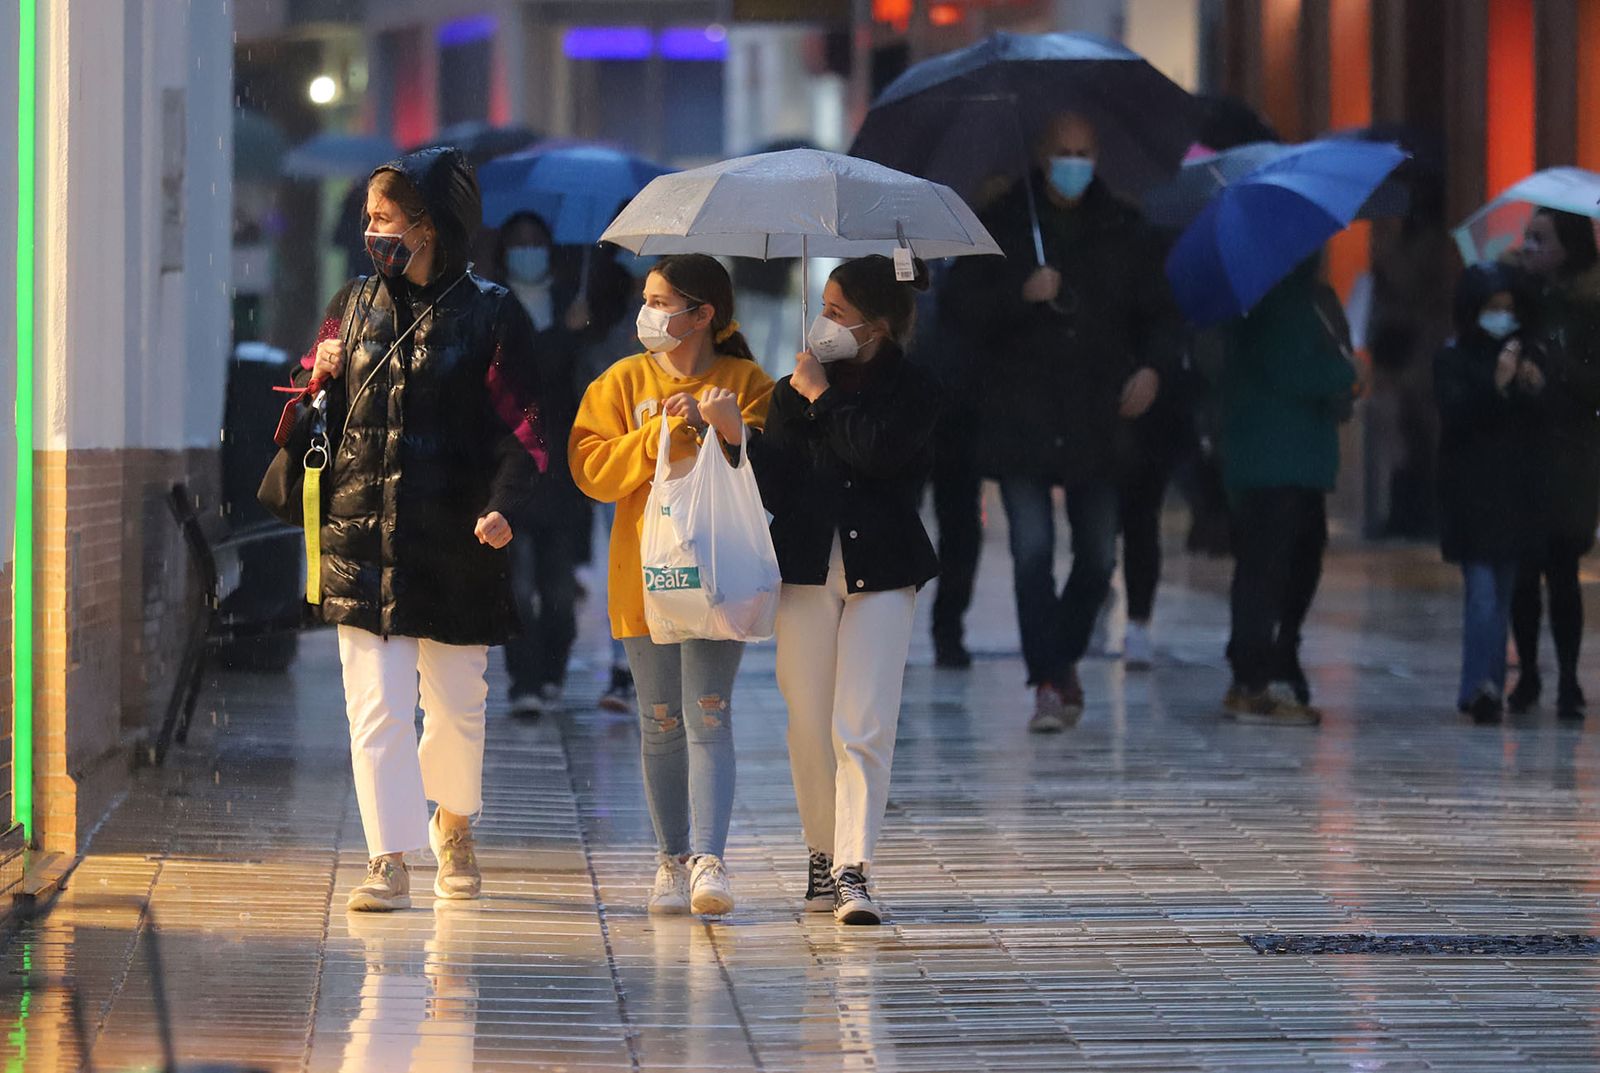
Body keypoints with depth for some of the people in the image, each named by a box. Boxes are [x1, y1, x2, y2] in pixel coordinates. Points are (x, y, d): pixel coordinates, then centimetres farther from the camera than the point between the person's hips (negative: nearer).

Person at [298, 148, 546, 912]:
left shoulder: (490, 316, -1)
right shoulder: (355, 305, 12)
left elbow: (521, 425, -5)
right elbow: (319, 414, 21)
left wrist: (503, 504, -21)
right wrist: (319, 379, -3)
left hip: (454, 544, -2)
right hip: (361, 539, 2)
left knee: (456, 706, 9)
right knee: (375, 707, -6)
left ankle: (453, 823, 35)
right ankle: (389, 860, -4)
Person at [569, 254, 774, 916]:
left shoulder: (748, 384, 4)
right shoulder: (624, 382, 9)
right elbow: (593, 471, -1)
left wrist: (736, 433, -19)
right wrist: (663, 433, -10)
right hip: (643, 576, 3)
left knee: (708, 717, -12)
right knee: (662, 724, 6)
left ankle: (709, 860, -18)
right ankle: (673, 860, 15)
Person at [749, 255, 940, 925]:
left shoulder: (912, 391, 2)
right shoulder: (794, 390, 9)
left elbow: (878, 450, -17)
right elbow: (771, 480, 2)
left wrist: (823, 398, -8)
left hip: (881, 573, -3)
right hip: (806, 567, 3)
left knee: (863, 731, -10)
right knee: (809, 726, 4)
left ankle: (852, 870, -12)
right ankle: (823, 855, 18)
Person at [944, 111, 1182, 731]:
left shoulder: (1124, 231, 9)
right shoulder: (1002, 226, 5)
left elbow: (1160, 313, 14)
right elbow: (961, 304, 1)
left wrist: (1152, 366, -5)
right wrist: (1020, 294, -16)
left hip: (1098, 424, 2)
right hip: (1019, 420, -2)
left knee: (1098, 558, 7)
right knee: (1032, 552, -11)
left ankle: (1061, 661, 30)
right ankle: (1050, 684, -8)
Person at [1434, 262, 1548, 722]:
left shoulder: (1526, 356, 10)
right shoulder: (1454, 360, -3)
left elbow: (1544, 426, 10)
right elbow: (1456, 417, -14)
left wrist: (1536, 389, -10)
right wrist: (1497, 386, -25)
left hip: (1516, 495, 5)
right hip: (1472, 496, -5)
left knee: (1502, 596, 7)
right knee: (1482, 593, -15)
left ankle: (1484, 689, 13)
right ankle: (1482, 684, -23)